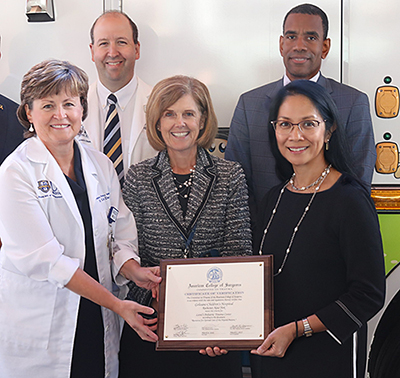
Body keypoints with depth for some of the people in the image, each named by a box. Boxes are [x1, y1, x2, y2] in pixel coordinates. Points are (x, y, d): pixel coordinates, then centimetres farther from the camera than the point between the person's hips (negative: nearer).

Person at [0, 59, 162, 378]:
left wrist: (133, 270, -13)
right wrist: (116, 304, -19)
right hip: (38, 326, -4)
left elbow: (120, 233, 10)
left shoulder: (100, 165, 8)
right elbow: (43, 258, -17)